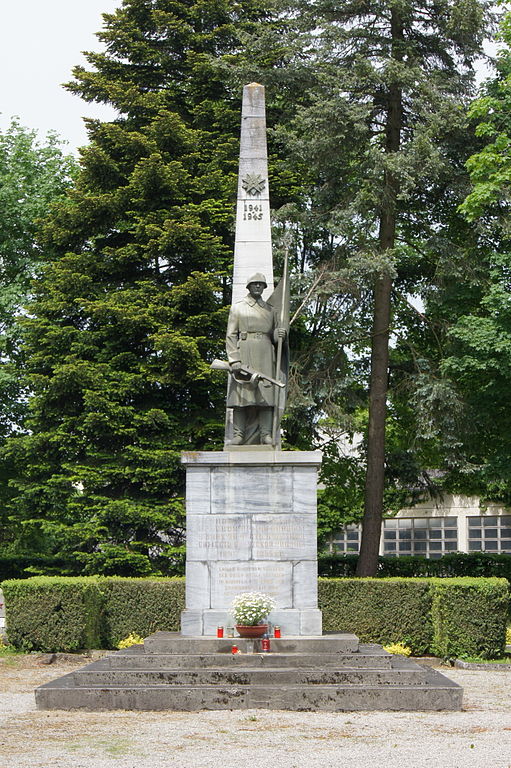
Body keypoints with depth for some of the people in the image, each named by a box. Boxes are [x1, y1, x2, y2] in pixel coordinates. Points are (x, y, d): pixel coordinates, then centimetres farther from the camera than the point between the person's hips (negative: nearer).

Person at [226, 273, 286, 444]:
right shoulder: (237, 308, 10)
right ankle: (238, 434, -6)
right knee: (241, 393, -7)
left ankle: (266, 434, -8)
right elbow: (231, 336, 3)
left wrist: (279, 335, -3)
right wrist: (234, 360, -9)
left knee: (266, 394, -6)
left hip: (265, 356, 2)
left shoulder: (270, 310, 19)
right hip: (244, 354, -2)